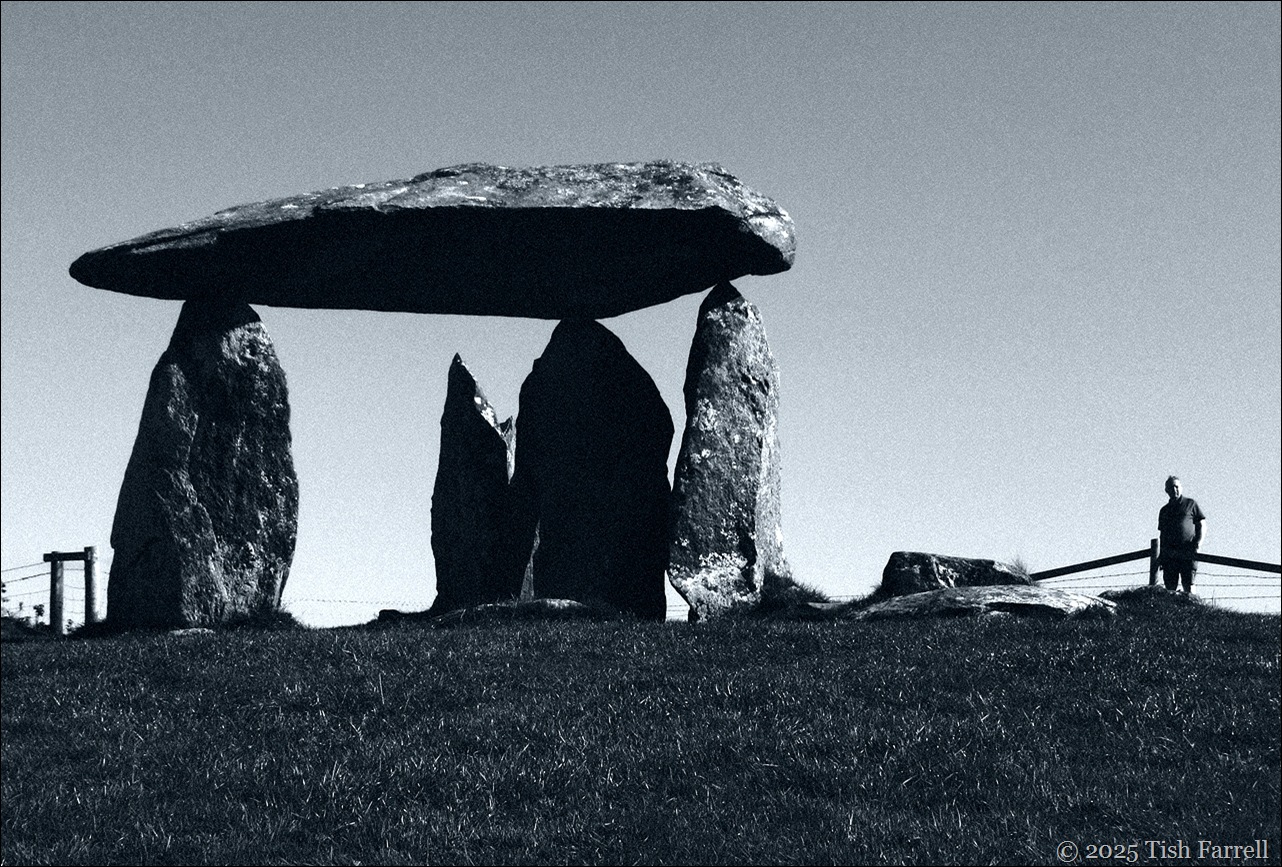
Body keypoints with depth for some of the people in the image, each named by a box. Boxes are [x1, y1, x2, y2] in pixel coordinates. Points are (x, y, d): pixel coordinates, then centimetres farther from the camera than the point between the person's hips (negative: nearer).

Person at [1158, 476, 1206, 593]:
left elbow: (1202, 525, 7)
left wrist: (1198, 545, -7)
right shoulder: (1164, 510, 21)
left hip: (1188, 552, -4)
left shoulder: (1190, 504, 11)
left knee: (1188, 585, -15)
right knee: (1170, 587, -4)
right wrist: (1161, 555, 11)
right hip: (1169, 554, 4)